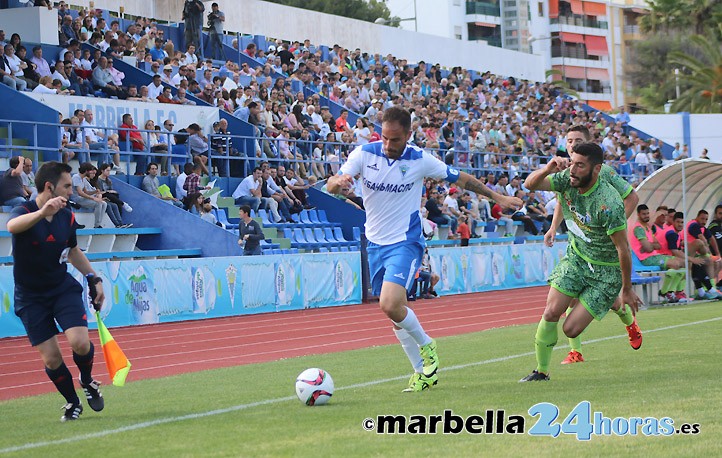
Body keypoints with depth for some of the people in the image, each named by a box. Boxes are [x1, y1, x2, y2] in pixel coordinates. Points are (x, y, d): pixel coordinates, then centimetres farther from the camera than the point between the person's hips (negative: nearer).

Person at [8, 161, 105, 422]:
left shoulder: (67, 217, -1)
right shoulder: (24, 212, -18)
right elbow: (12, 226, -45)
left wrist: (94, 278, 14)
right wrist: (43, 212, -62)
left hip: (63, 288, 3)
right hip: (30, 297, -3)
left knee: (80, 343, -18)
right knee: (51, 359, -5)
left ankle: (87, 381, 14)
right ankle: (72, 403, 21)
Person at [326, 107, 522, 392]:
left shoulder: (420, 160, -10)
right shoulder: (364, 154, -6)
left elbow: (461, 179, 3)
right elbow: (332, 187, -13)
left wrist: (497, 197, 11)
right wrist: (338, 181, -37)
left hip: (405, 242, -4)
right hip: (376, 243, 4)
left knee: (391, 305, -23)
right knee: (391, 309, 8)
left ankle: (426, 345, 5)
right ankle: (423, 372, 22)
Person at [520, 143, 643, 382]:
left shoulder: (608, 204, -32)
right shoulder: (567, 179, -13)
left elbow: (623, 248, -24)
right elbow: (530, 184, -8)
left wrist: (627, 290, -15)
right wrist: (548, 169, -30)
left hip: (606, 270, -5)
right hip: (576, 257, 5)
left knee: (571, 329, -9)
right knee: (551, 313, -8)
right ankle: (541, 372, 10)